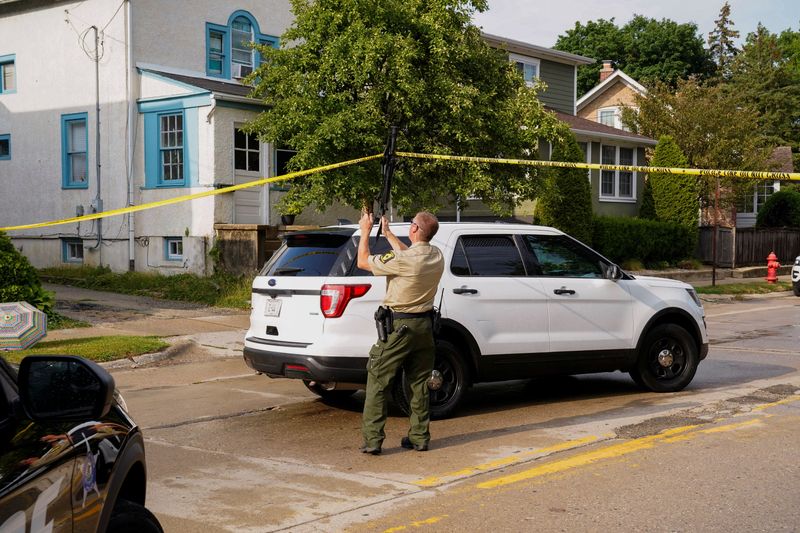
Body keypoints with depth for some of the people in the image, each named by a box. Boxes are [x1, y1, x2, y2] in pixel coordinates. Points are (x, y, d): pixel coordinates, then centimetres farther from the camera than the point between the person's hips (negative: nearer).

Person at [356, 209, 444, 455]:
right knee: (420, 384, 13)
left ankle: (372, 440, -2)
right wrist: (388, 233, 30)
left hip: (398, 326, -6)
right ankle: (419, 437, 18)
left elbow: (363, 262, -7)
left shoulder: (402, 259, -20)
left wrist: (365, 231, 5)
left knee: (377, 382, 1)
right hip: (424, 326, 6)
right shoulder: (437, 256, 0)